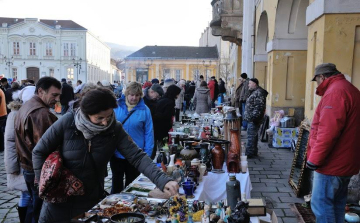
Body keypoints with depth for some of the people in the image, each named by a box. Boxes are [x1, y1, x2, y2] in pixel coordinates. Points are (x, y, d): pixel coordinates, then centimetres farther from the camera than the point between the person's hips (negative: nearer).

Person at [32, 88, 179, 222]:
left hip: (92, 200, 1)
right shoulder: (67, 123, -17)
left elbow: (137, 157, -20)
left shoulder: (115, 129, -13)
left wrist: (163, 181, -33)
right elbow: (39, 152, -7)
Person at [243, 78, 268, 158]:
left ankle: (249, 154, -1)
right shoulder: (254, 92, 16)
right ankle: (254, 152, 27)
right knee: (253, 136, 17)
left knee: (251, 136, -6)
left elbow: (259, 107, -24)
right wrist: (248, 116, 21)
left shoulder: (259, 93, -17)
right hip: (251, 119, 11)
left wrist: (253, 117, -25)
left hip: (253, 119, -11)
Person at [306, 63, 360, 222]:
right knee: (337, 204, 17)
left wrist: (314, 159, -18)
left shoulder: (335, 92, -18)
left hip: (331, 164, -10)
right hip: (344, 162, 10)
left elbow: (328, 132, -26)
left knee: (321, 205, -4)